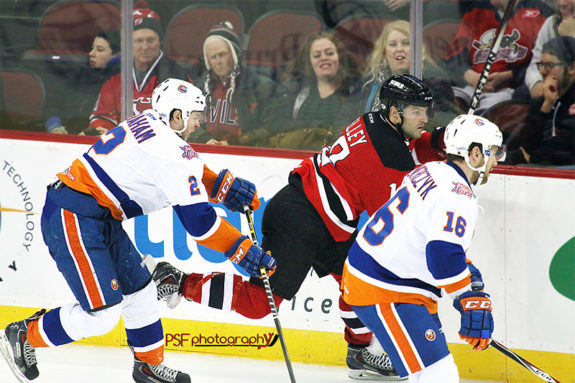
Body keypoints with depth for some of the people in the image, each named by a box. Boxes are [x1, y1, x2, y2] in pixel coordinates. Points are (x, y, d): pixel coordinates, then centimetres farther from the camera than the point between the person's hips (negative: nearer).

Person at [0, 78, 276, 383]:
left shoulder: (148, 124, 11)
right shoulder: (170, 150, -18)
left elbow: (191, 173, 27)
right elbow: (198, 220, -18)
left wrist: (227, 186, 13)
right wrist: (244, 252, -12)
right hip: (73, 220, -11)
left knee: (139, 289, 17)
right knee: (102, 314, -10)